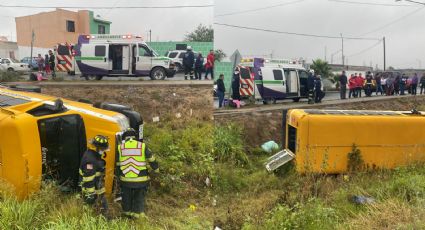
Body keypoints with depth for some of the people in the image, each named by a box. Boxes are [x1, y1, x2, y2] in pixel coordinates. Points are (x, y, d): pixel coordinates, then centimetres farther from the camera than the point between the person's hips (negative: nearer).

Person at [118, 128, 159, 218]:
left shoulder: (120, 147, 0)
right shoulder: (142, 146, -5)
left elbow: (117, 164, 8)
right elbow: (151, 160, 2)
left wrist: (118, 174, 23)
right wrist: (156, 169, 17)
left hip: (125, 180, 2)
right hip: (140, 179, -2)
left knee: (126, 197, 21)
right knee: (139, 198, 16)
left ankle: (127, 212, 35)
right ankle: (136, 214, 20)